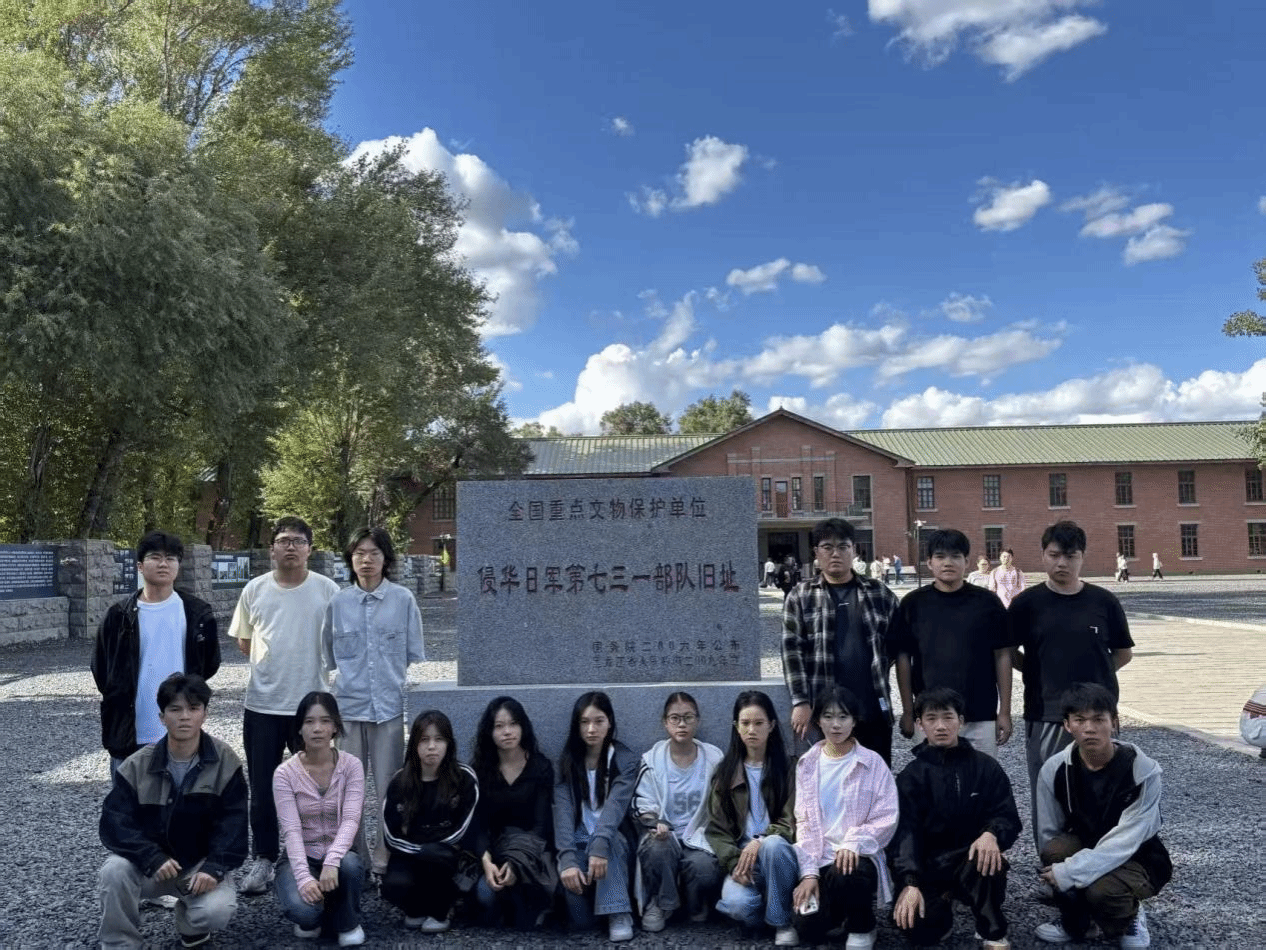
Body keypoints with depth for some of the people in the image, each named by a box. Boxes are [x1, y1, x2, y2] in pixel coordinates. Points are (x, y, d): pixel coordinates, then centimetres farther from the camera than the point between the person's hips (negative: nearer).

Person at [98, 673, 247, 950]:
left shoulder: (225, 763, -10)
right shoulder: (137, 766, -8)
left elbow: (233, 824, -12)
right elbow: (114, 823, -14)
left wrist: (214, 868, -27)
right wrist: (153, 859, -28)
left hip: (202, 863, -1)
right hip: (148, 862, 1)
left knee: (217, 911, -28)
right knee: (113, 872, -30)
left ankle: (190, 922, 11)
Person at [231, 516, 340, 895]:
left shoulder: (327, 590, -4)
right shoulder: (255, 589, 1)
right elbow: (243, 640, 12)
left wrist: (310, 664, 0)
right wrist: (275, 661, 6)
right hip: (263, 703, 1)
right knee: (262, 787, 8)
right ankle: (263, 859, 22)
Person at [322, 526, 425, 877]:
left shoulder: (403, 600, -1)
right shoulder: (337, 603, 4)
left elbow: (416, 656, 5)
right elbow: (327, 655, 14)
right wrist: (328, 695, 12)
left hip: (391, 705, -1)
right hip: (348, 706, 1)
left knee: (390, 789, 4)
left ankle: (387, 862, 19)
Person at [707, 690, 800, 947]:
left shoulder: (787, 767, 1)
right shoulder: (725, 771, 7)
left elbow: (791, 822, -4)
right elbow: (716, 828, 4)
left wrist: (760, 842, -21)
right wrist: (734, 863, -13)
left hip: (778, 853, -1)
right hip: (741, 855, 1)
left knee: (773, 845, -37)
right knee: (737, 905, -30)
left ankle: (782, 921, -14)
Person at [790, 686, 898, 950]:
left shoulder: (873, 763, -3)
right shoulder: (807, 764, 5)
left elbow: (887, 818, -8)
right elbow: (803, 821, 3)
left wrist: (853, 843, -24)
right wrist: (808, 872, -8)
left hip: (858, 855, -3)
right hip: (819, 857, 3)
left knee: (846, 877, -38)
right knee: (809, 927, -18)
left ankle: (862, 928, -2)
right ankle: (839, 909, 19)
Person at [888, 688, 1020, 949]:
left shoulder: (986, 767, 2)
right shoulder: (911, 776, 0)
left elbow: (1008, 817, -4)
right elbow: (904, 831, -11)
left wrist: (991, 834, -29)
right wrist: (909, 882, -27)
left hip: (972, 860, 0)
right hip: (928, 865, 0)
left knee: (986, 858, -35)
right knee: (918, 927, -25)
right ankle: (942, 904, 13)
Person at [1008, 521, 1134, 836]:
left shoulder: (1104, 602, 2)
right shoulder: (1027, 603, -1)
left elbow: (1123, 653, 12)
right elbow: (1009, 653, 7)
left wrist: (1090, 672, 5)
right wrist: (1042, 674, 1)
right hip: (1044, 718, -1)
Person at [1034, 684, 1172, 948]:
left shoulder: (1143, 771, -23)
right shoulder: (1055, 769, -14)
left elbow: (1124, 842, -28)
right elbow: (1047, 834, -7)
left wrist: (1069, 872, -33)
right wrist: (1057, 871, -22)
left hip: (1138, 860, -3)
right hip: (1084, 849, 3)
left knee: (1100, 889, -34)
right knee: (1055, 850, -30)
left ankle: (1128, 918, 3)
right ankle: (1073, 921, 0)